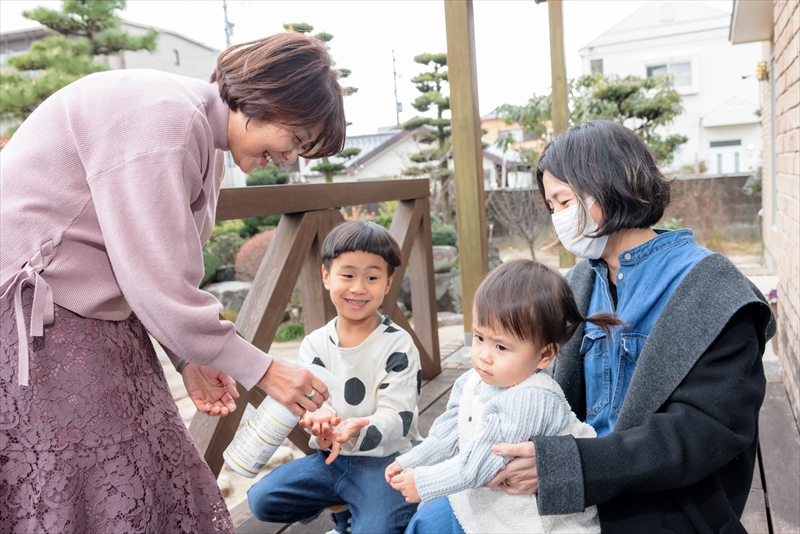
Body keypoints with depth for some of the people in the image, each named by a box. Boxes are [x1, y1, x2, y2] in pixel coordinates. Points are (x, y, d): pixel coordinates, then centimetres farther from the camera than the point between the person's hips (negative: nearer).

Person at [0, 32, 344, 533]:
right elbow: (158, 285, -25)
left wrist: (190, 358, 1)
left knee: (154, 487, 8)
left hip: (98, 312, 9)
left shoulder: (204, 138, 9)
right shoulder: (161, 118, -22)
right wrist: (261, 370, -16)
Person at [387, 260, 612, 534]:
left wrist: (424, 482, -21)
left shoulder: (531, 402, -32)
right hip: (478, 498, 8)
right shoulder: (473, 381, -7)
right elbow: (449, 432, 7)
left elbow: (479, 462, -29)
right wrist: (409, 463, 5)